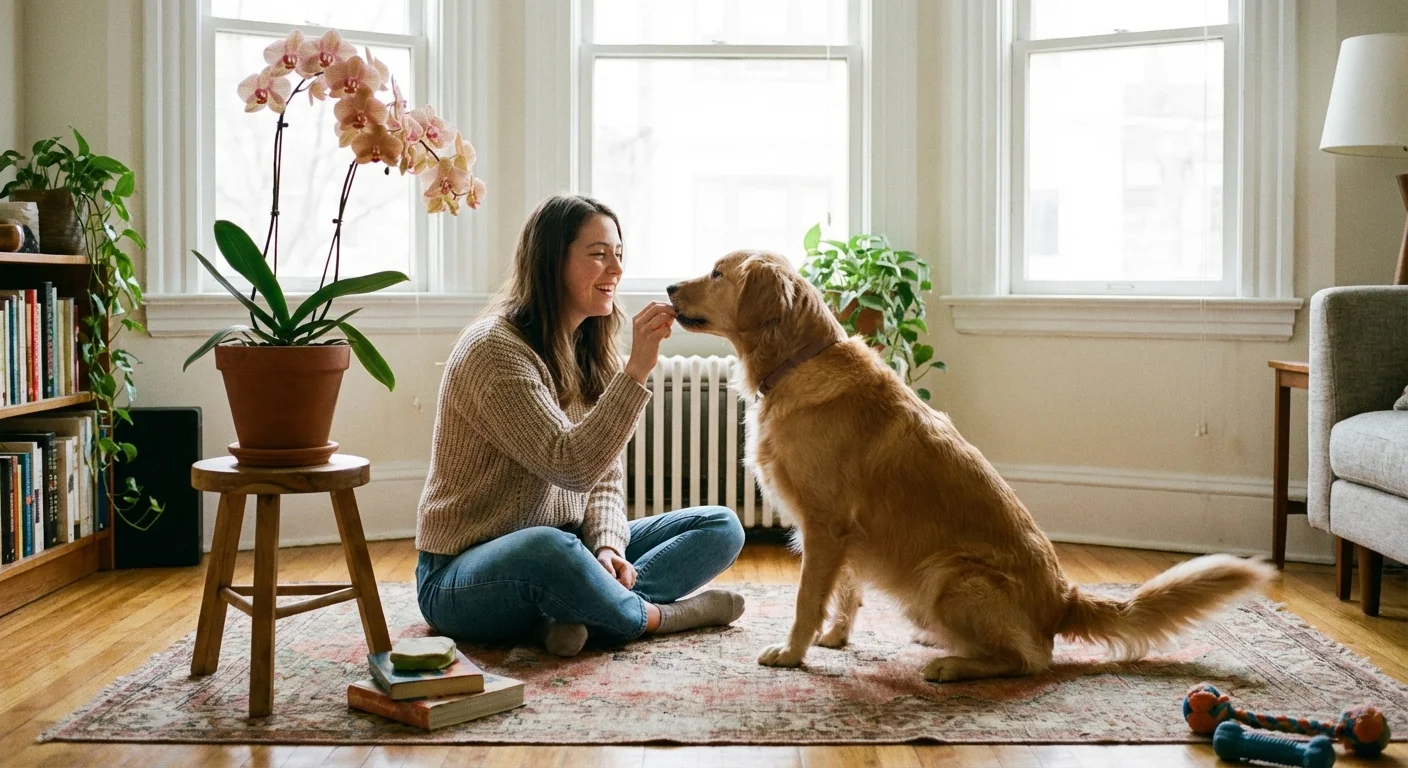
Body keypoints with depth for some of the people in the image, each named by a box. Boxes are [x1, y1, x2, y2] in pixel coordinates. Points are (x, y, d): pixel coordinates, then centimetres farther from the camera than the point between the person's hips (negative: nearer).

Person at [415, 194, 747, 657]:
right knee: (548, 549, -43)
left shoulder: (591, 352, 9)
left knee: (722, 526, -3)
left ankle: (579, 614, -23)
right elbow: (571, 467, -27)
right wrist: (637, 370, -31)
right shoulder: (494, 349, -18)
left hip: (561, 549, 8)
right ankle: (654, 615, -14)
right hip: (461, 578, -8)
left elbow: (605, 476, 7)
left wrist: (608, 545, -13)